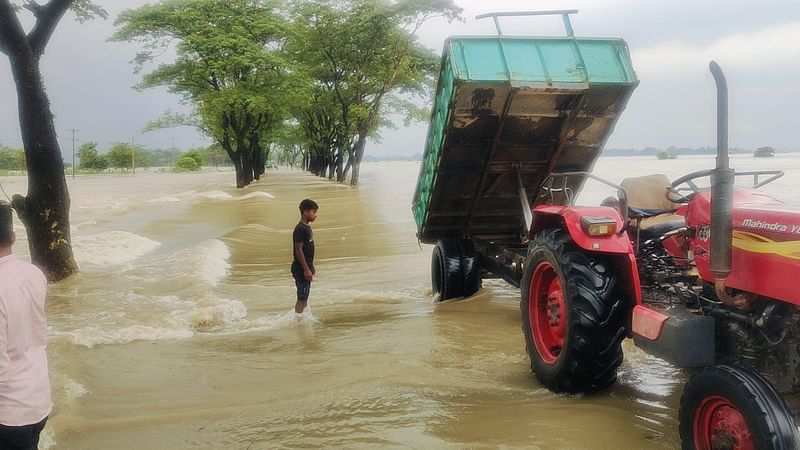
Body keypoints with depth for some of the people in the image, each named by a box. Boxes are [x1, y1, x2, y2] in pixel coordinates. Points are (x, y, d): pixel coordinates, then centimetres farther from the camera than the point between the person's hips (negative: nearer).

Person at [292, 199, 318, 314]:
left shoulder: (307, 227, 14)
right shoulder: (300, 229, -17)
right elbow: (298, 250, -20)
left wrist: (311, 267, 22)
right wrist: (306, 270, -22)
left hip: (306, 267, 10)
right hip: (301, 269, -10)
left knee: (304, 297, 15)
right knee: (302, 298, -7)